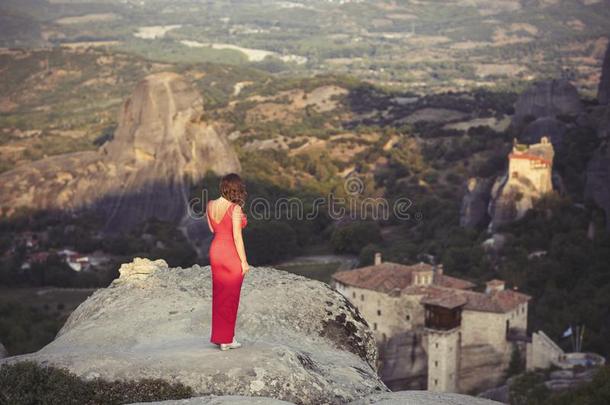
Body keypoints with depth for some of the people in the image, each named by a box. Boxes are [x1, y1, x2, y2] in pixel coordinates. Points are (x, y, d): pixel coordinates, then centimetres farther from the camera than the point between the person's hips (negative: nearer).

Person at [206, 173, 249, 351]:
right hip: (232, 254, -6)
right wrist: (244, 262, -11)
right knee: (230, 297, 6)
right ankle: (226, 339, 13)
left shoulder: (210, 205, 0)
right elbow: (237, 237, -19)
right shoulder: (235, 209, -19)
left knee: (218, 295, 17)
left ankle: (218, 335, 25)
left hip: (216, 251, 6)